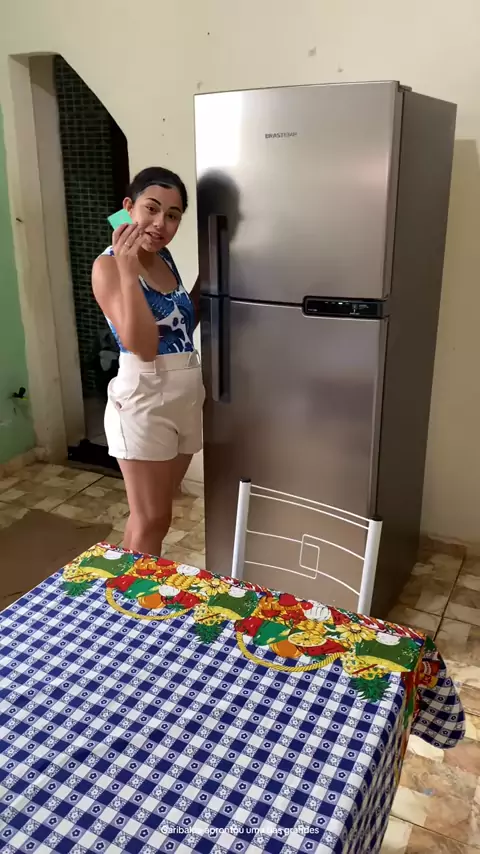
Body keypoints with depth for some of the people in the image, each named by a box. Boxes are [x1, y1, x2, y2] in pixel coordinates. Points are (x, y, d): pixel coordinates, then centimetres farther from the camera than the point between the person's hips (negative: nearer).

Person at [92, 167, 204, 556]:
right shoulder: (109, 265, -13)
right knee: (150, 519, 3)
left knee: (157, 515, 18)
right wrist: (129, 270, -30)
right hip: (143, 399, -7)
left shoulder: (163, 257, 9)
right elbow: (143, 346, -23)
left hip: (186, 394, 8)